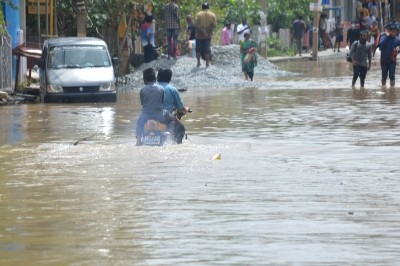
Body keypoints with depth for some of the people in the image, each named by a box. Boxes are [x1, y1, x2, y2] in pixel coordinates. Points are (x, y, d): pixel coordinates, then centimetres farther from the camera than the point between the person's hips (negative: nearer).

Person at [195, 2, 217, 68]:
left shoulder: (199, 14, -3)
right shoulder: (212, 15, 2)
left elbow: (196, 24, -14)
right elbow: (214, 25, -9)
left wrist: (202, 31, -16)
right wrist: (207, 30, -11)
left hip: (199, 35, -1)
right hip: (208, 35, 1)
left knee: (198, 49, 10)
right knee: (207, 49, 5)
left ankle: (198, 62, 9)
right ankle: (207, 63, 2)